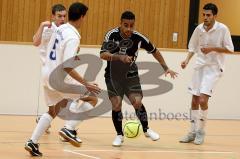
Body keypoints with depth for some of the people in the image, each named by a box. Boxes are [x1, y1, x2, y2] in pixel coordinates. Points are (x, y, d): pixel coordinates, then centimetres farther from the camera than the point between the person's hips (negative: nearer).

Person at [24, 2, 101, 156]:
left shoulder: (61, 29, 5)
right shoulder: (72, 37, -21)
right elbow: (67, 67, -26)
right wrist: (85, 84, -25)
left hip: (48, 73, 9)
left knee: (53, 111, 25)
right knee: (92, 99, 0)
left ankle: (33, 142, 19)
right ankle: (69, 129, -9)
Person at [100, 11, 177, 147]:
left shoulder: (139, 38, -15)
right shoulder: (112, 35, -20)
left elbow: (155, 51, 2)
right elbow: (103, 55, -31)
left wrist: (166, 68, 0)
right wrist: (120, 57, -45)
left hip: (130, 75, 1)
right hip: (113, 75, -1)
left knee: (137, 102, -11)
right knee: (116, 104, -9)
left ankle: (146, 129, 13)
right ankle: (119, 135, 11)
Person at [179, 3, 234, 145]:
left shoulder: (222, 29, -12)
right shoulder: (199, 29, 1)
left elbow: (230, 49, -9)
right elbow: (193, 47, 12)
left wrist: (212, 49, -20)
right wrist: (187, 60, -4)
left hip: (214, 68, -5)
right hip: (200, 67, 5)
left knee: (203, 100, -16)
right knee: (194, 100, 5)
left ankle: (201, 132, 0)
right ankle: (193, 132, 17)